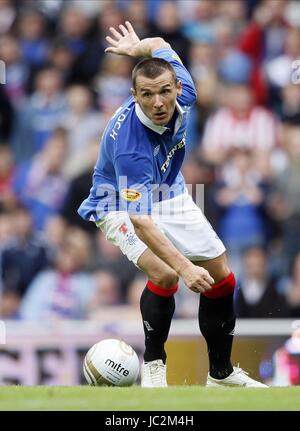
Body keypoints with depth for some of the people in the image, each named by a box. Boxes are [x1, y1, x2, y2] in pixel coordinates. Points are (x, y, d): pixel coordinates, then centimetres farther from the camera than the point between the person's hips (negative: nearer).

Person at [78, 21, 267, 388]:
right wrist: (184, 266, -53)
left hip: (169, 193, 7)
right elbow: (140, 220, -45)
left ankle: (221, 373, 18)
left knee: (221, 276, 4)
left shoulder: (183, 96, -24)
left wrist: (137, 48, 21)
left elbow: (160, 45, -2)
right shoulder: (129, 143, -41)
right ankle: (153, 364, -8)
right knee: (164, 275, -30)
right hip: (123, 204, -7)